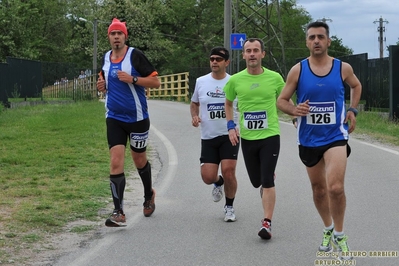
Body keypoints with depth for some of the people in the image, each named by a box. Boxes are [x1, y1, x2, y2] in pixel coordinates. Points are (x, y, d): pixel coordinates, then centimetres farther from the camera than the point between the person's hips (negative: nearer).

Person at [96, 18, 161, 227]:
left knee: (139, 160, 14)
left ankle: (149, 195, 42)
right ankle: (118, 213, -11)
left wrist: (132, 79, -23)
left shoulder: (135, 55, -10)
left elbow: (155, 81, -11)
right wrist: (102, 86, 2)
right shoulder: (106, 58, 6)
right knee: (116, 162, -9)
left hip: (137, 118, -3)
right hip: (114, 118, 3)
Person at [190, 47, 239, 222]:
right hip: (208, 137, 2)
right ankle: (218, 182, 34)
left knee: (228, 171, -14)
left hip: (230, 135, -2)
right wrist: (194, 116, -1)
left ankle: (229, 207, 10)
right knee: (207, 177, -5)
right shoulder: (201, 82, 4)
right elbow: (194, 104, 19)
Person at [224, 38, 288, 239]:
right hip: (247, 138, 3)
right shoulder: (235, 80, -1)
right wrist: (230, 126, 4)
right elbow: (228, 104, 16)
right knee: (256, 181, 12)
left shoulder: (274, 78, -4)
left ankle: (267, 223, -3)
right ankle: (268, 181, 48)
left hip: (270, 135, -2)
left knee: (267, 181, -10)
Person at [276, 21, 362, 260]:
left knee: (335, 187, -20)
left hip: (336, 136, -2)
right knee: (319, 190, 15)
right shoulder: (298, 70, -6)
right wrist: (295, 110, -21)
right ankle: (328, 230, 39)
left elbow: (356, 86, 18)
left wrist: (353, 110, 4)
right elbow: (281, 100, 0)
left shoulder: (343, 68, -4)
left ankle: (339, 235, 2)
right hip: (309, 139, 2)